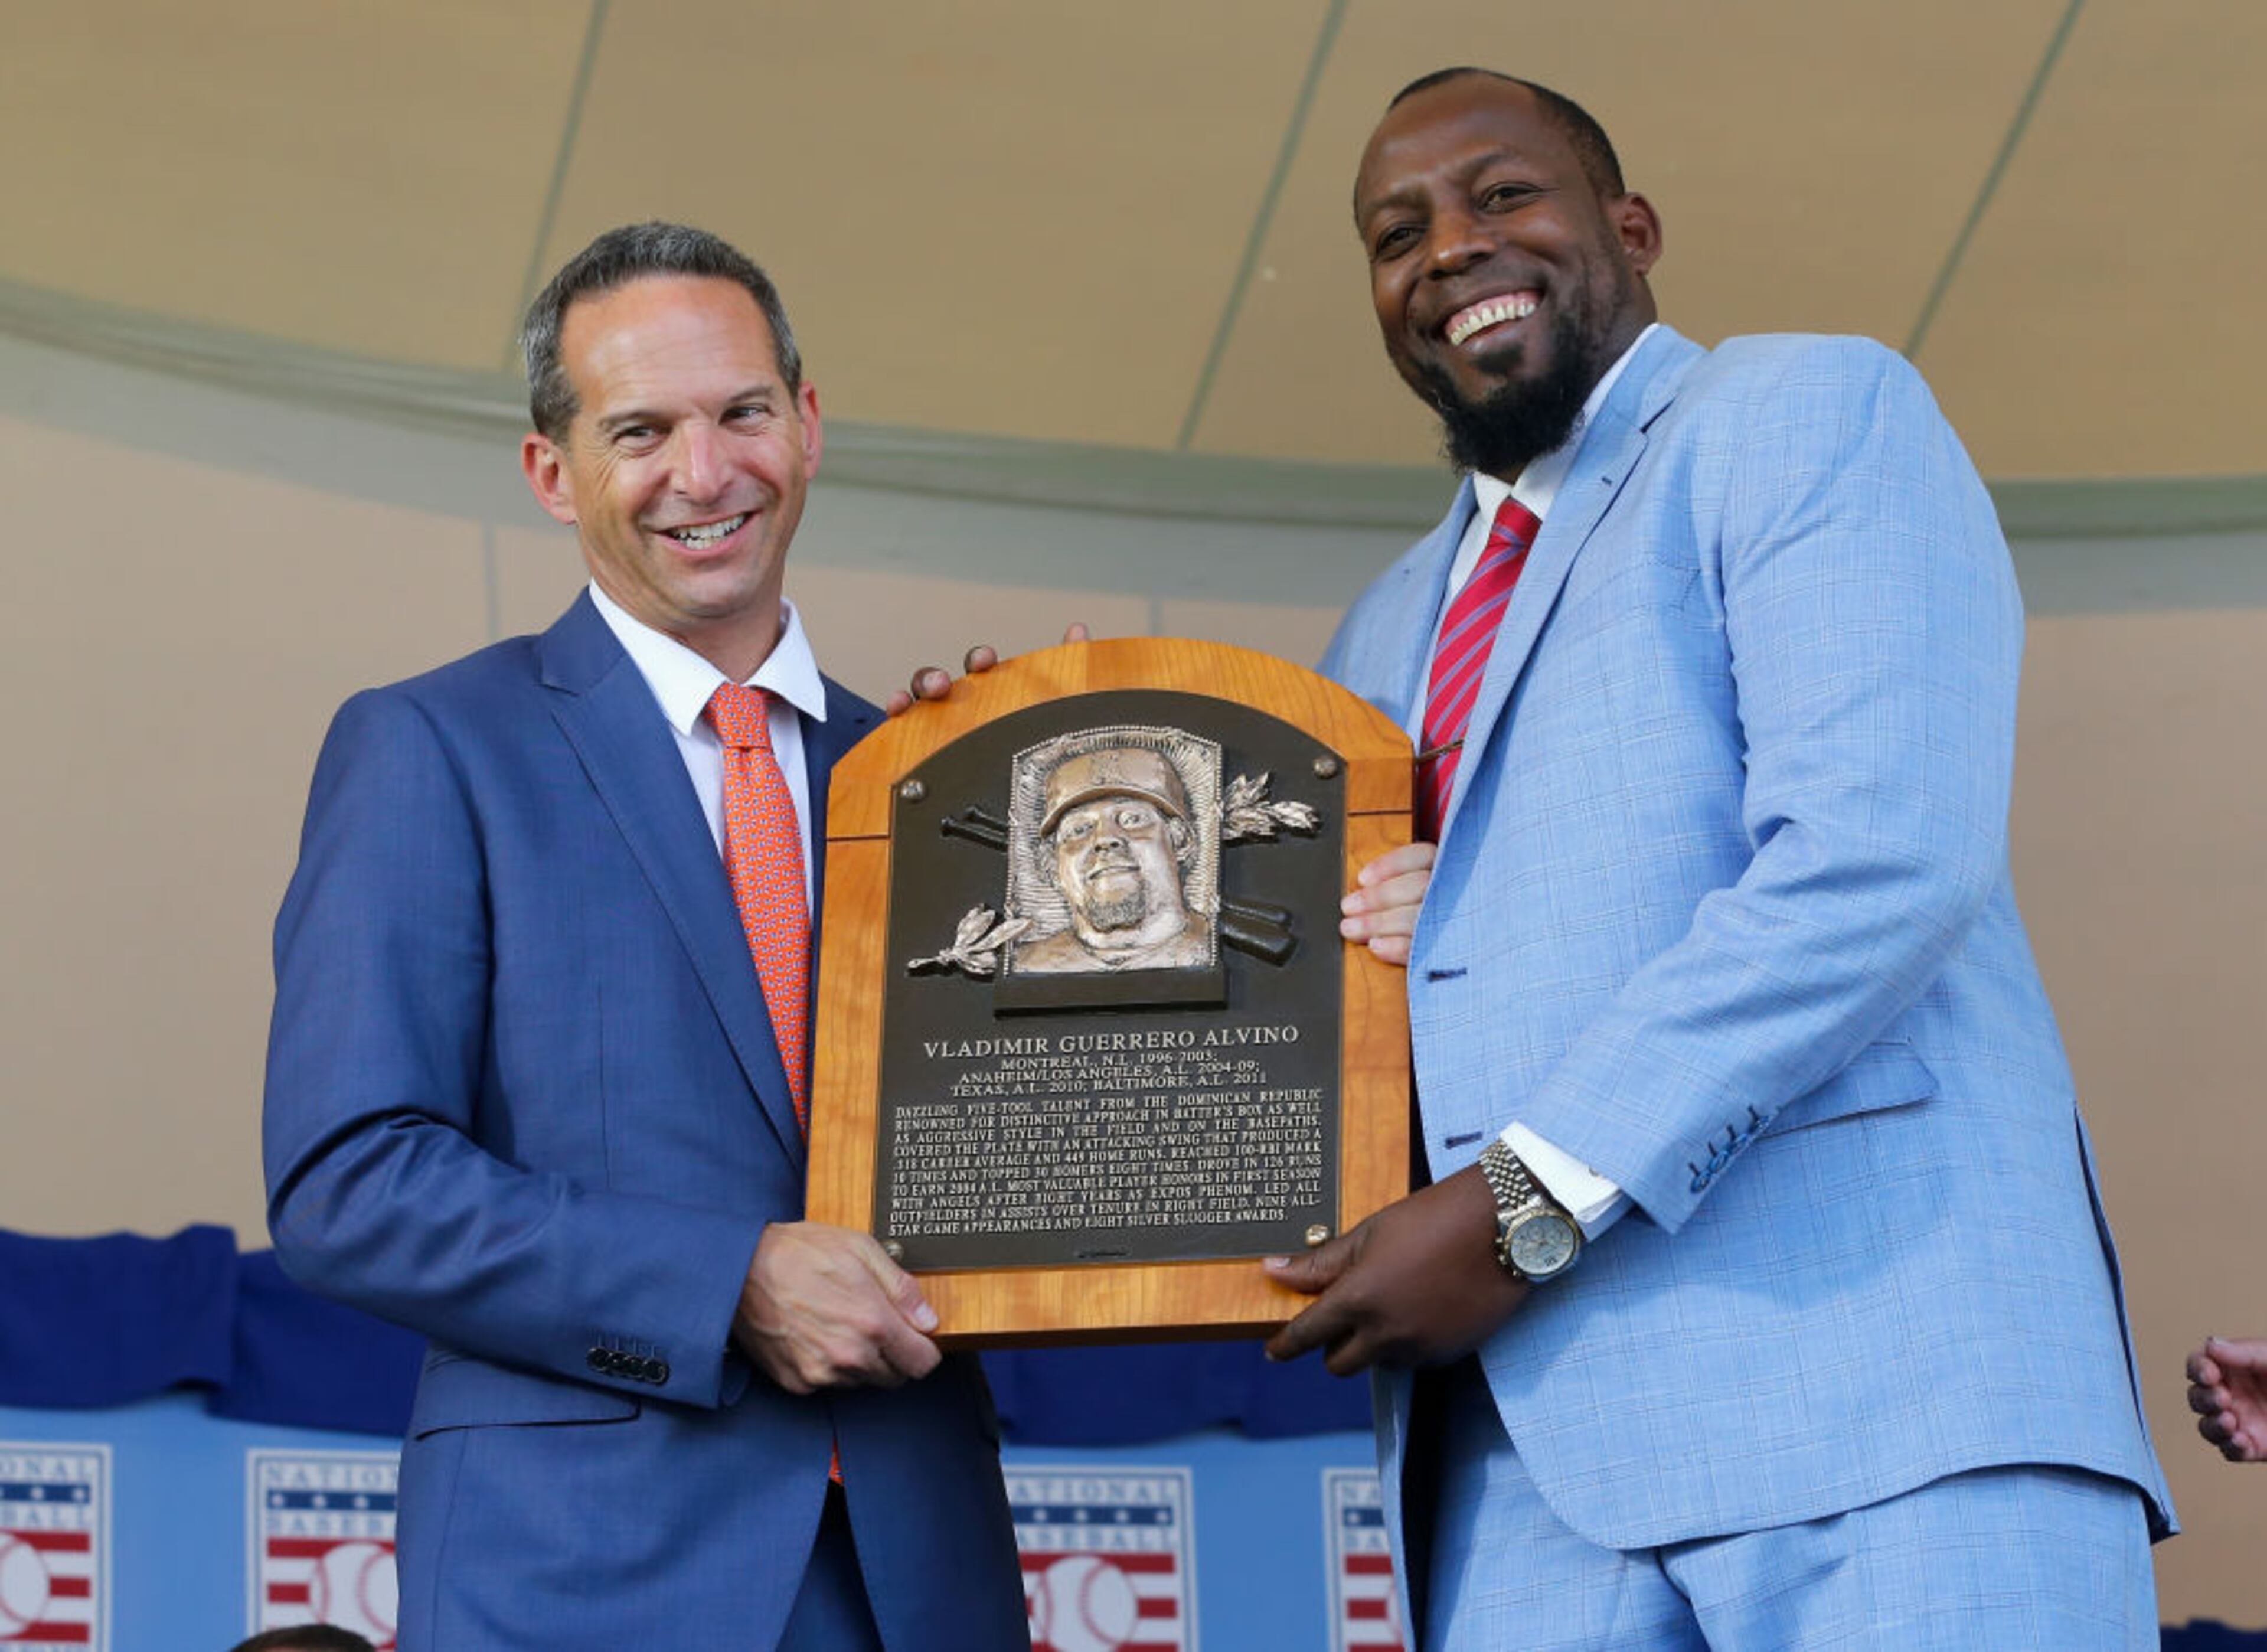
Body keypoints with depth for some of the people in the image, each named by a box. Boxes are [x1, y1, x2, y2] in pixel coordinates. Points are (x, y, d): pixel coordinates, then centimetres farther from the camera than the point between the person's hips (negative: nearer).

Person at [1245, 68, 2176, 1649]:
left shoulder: (1814, 415, 3)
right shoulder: (1393, 630, 27)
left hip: (1871, 1375, -6)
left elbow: (1877, 855, -12)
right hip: (1530, 1440, 6)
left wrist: (1531, 1203, -15)